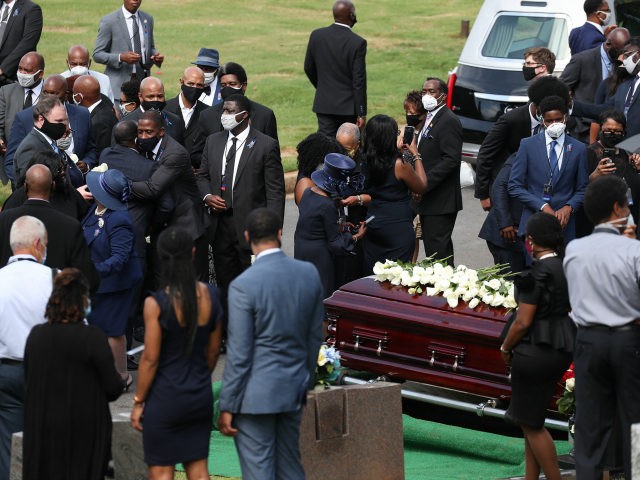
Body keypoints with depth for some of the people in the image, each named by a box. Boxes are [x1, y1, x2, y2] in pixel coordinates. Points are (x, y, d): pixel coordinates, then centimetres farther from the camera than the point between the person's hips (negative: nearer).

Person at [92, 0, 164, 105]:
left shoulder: (147, 19, 12)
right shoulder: (109, 21, -4)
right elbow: (97, 54, -4)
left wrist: (156, 55, -1)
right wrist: (120, 58, -20)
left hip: (143, 81, 4)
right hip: (120, 83, -4)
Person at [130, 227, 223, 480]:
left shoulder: (156, 303, -18)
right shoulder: (211, 296, -2)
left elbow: (150, 359, -14)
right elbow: (213, 350, 8)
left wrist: (138, 401, -4)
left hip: (165, 397, -5)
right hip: (201, 396, 5)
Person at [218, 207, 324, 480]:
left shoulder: (244, 286, -18)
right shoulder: (309, 274, 0)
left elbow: (239, 353, -15)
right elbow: (315, 337, 9)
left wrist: (227, 406, -8)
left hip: (256, 395, -6)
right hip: (293, 391, 6)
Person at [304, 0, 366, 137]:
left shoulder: (317, 35, -2)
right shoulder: (357, 43, -15)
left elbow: (309, 69, 10)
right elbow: (359, 82, -14)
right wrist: (361, 114, -8)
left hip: (324, 104, 3)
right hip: (348, 106, -3)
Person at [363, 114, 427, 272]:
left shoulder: (366, 162, -4)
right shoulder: (400, 165, -19)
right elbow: (422, 187, -2)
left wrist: (396, 151, 19)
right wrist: (415, 155, 2)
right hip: (398, 229, -6)